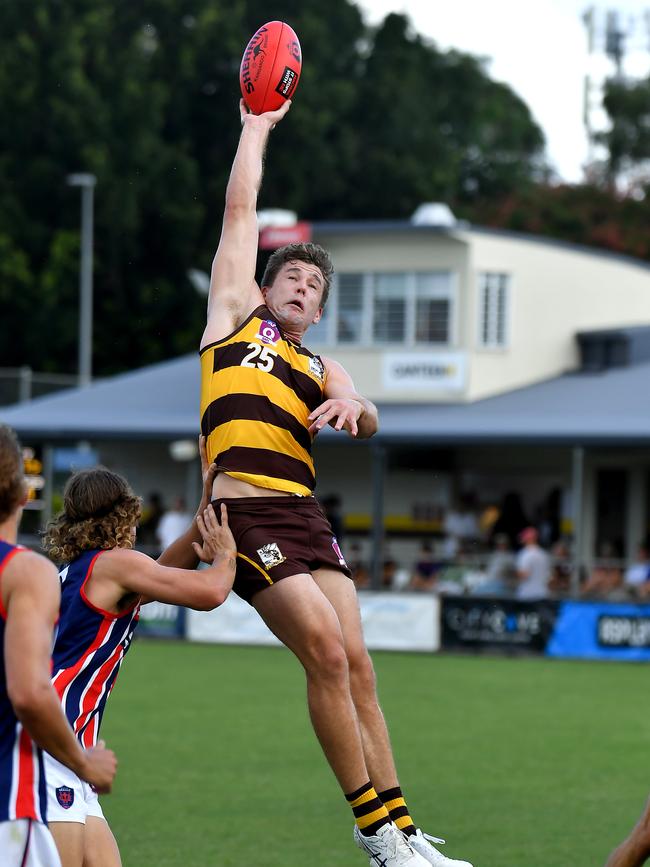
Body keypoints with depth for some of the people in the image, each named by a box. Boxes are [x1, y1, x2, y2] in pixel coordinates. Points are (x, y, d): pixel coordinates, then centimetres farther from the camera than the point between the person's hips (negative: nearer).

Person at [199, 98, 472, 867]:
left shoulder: (321, 366, 25)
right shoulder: (236, 315, 16)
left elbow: (368, 424, 6)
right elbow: (240, 208, 16)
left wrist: (352, 405, -16)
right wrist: (257, 127, 23)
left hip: (306, 516, 5)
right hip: (246, 510, -5)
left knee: (356, 665, -1)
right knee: (326, 650, -15)